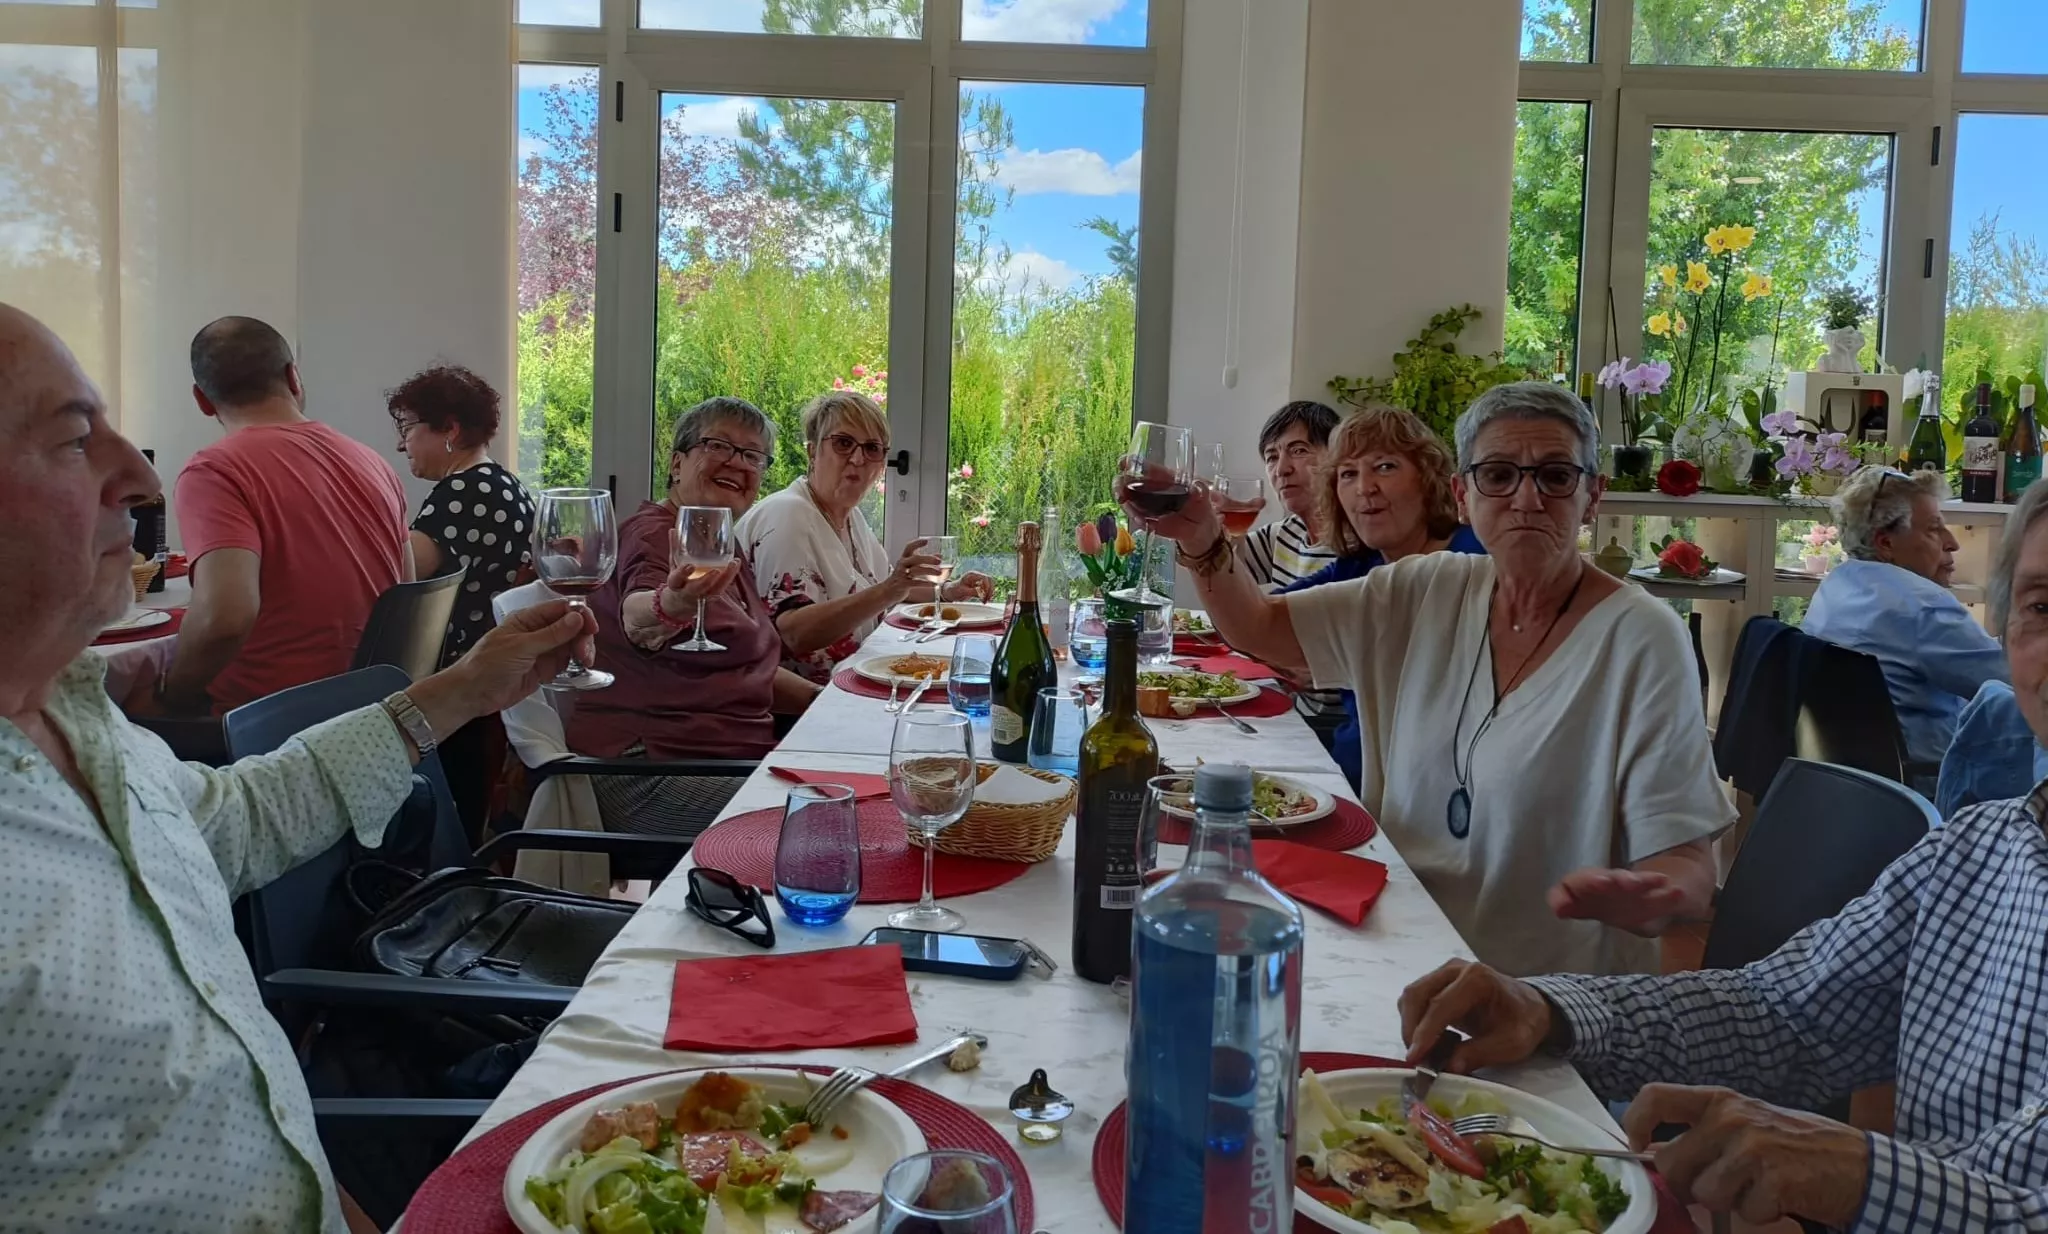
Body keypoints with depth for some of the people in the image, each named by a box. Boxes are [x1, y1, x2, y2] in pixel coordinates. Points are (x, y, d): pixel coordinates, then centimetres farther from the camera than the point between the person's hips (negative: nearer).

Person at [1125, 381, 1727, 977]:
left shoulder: (1641, 642, -12)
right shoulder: (1426, 592, 4)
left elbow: (1685, 863, -12)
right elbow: (1257, 627, 7)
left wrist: (1640, 901, -35)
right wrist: (1203, 543, -13)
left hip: (1551, 998, -4)